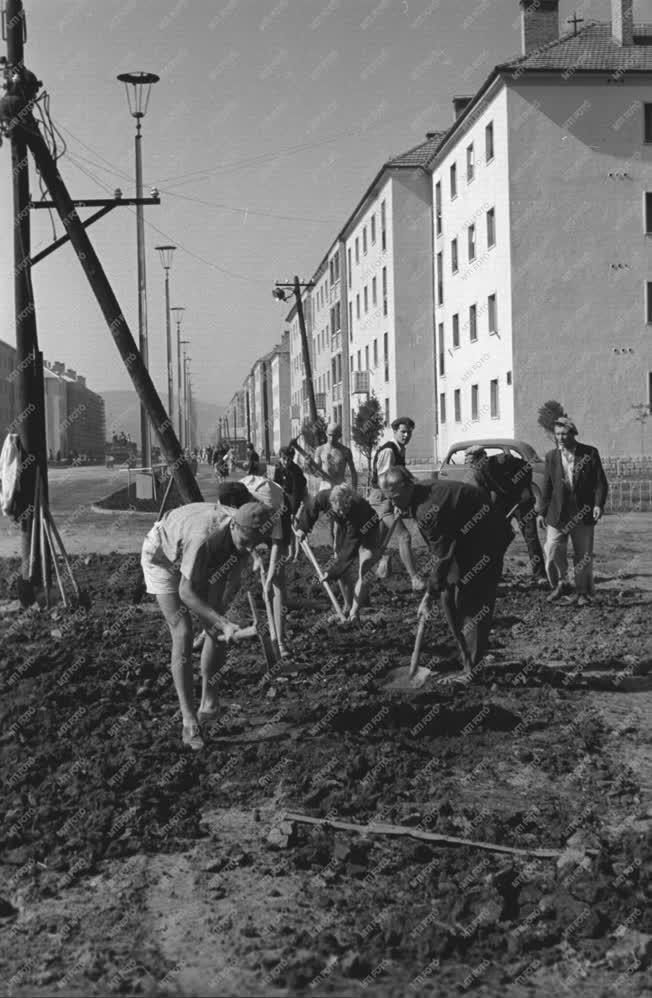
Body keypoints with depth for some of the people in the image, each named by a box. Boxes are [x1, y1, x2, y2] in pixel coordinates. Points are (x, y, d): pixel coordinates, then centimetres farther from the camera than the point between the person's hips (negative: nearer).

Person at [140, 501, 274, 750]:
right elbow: (186, 592, -37)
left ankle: (209, 703, 17)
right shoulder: (204, 537, -45)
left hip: (206, 560, 6)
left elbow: (236, 561, -1)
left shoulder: (243, 534, -26)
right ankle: (189, 721, -12)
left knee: (216, 631, -2)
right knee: (183, 635, -16)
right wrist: (224, 623, -42)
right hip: (162, 556, -6)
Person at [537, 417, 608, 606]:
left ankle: (583, 592, 20)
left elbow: (601, 482, -2)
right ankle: (560, 584, 16)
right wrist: (543, 512, 8)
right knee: (552, 552, -7)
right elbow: (547, 487, 9)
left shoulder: (590, 453, -2)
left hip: (583, 513, -1)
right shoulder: (551, 456, 4)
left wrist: (599, 504, -16)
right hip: (557, 514, 1)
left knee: (583, 555, 6)